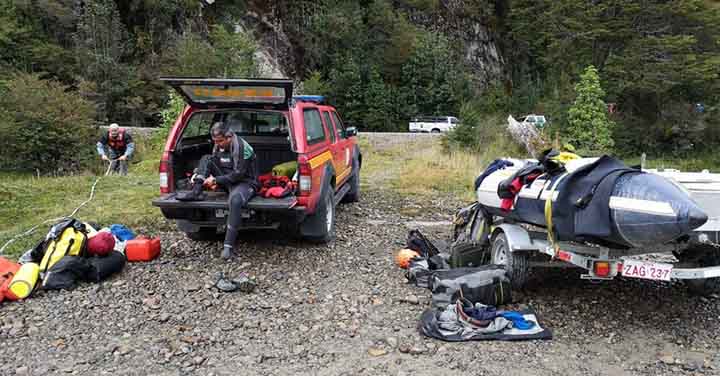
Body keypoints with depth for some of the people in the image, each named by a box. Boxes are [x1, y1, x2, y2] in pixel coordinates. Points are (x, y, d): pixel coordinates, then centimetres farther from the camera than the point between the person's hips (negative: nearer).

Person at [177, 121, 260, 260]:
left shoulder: (242, 147, -20)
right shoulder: (218, 146, 5)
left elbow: (238, 174, -23)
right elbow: (210, 165, 17)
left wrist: (216, 180, -21)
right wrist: (198, 174, -2)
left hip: (245, 182, -8)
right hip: (227, 180, 8)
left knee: (235, 200, -42)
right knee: (206, 159, -1)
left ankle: (228, 246, -38)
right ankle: (196, 192, -13)